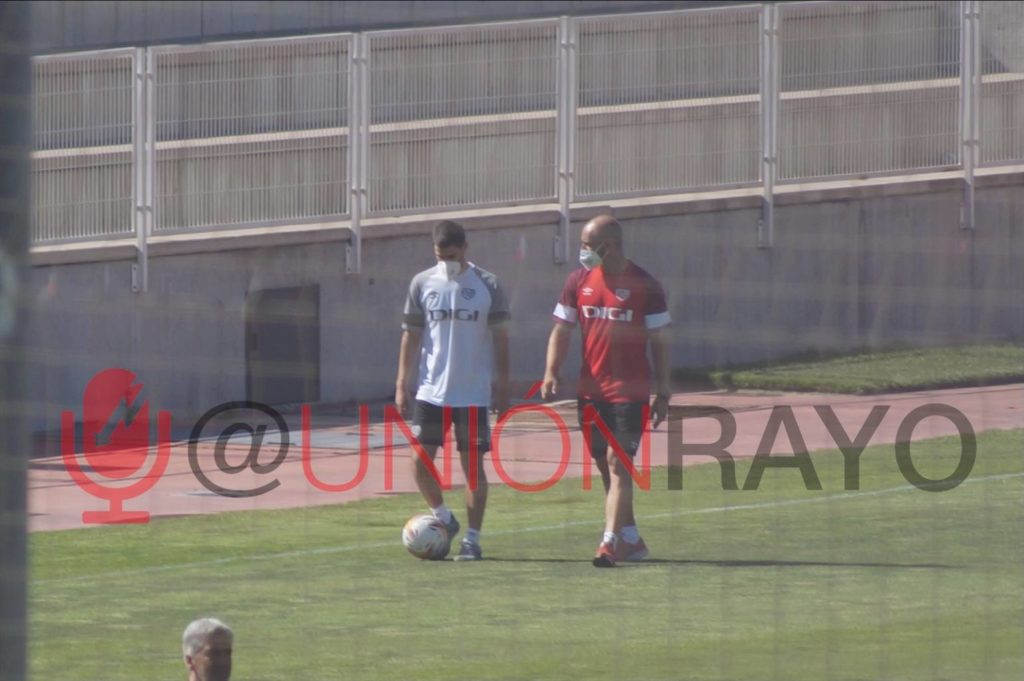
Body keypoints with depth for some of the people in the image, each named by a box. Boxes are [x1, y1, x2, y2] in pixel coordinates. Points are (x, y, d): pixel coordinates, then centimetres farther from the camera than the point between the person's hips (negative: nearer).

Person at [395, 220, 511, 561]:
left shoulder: (487, 286, -1)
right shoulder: (422, 284, 3)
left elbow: (500, 337, 3)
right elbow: (411, 336, 7)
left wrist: (503, 387, 1)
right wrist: (401, 384, 2)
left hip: (473, 392, -2)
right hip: (431, 391, 2)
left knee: (473, 464, 0)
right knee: (420, 460, -4)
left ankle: (472, 539, 7)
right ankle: (444, 518, 20)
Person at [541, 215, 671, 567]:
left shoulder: (644, 286, -6)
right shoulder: (578, 282, 6)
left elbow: (659, 341, -1)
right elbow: (561, 330, 10)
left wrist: (663, 394, -3)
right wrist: (551, 372, -5)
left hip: (630, 392, -5)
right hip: (591, 392, 5)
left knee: (618, 464, -13)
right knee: (606, 468, 10)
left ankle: (610, 543, -17)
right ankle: (631, 540, 22)